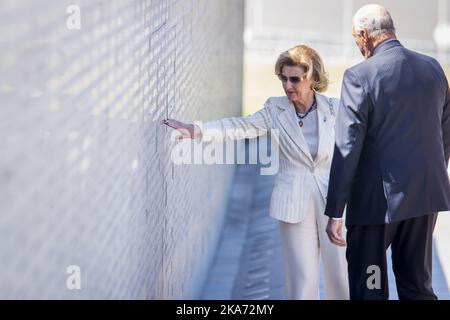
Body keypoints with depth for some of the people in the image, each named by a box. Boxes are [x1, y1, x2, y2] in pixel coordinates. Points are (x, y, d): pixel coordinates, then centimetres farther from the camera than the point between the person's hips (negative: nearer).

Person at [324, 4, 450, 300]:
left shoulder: (360, 76, -13)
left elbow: (347, 148, -15)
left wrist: (335, 212, -12)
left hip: (378, 199, -5)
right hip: (426, 195, 5)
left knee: (368, 289, 5)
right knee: (417, 286, 13)